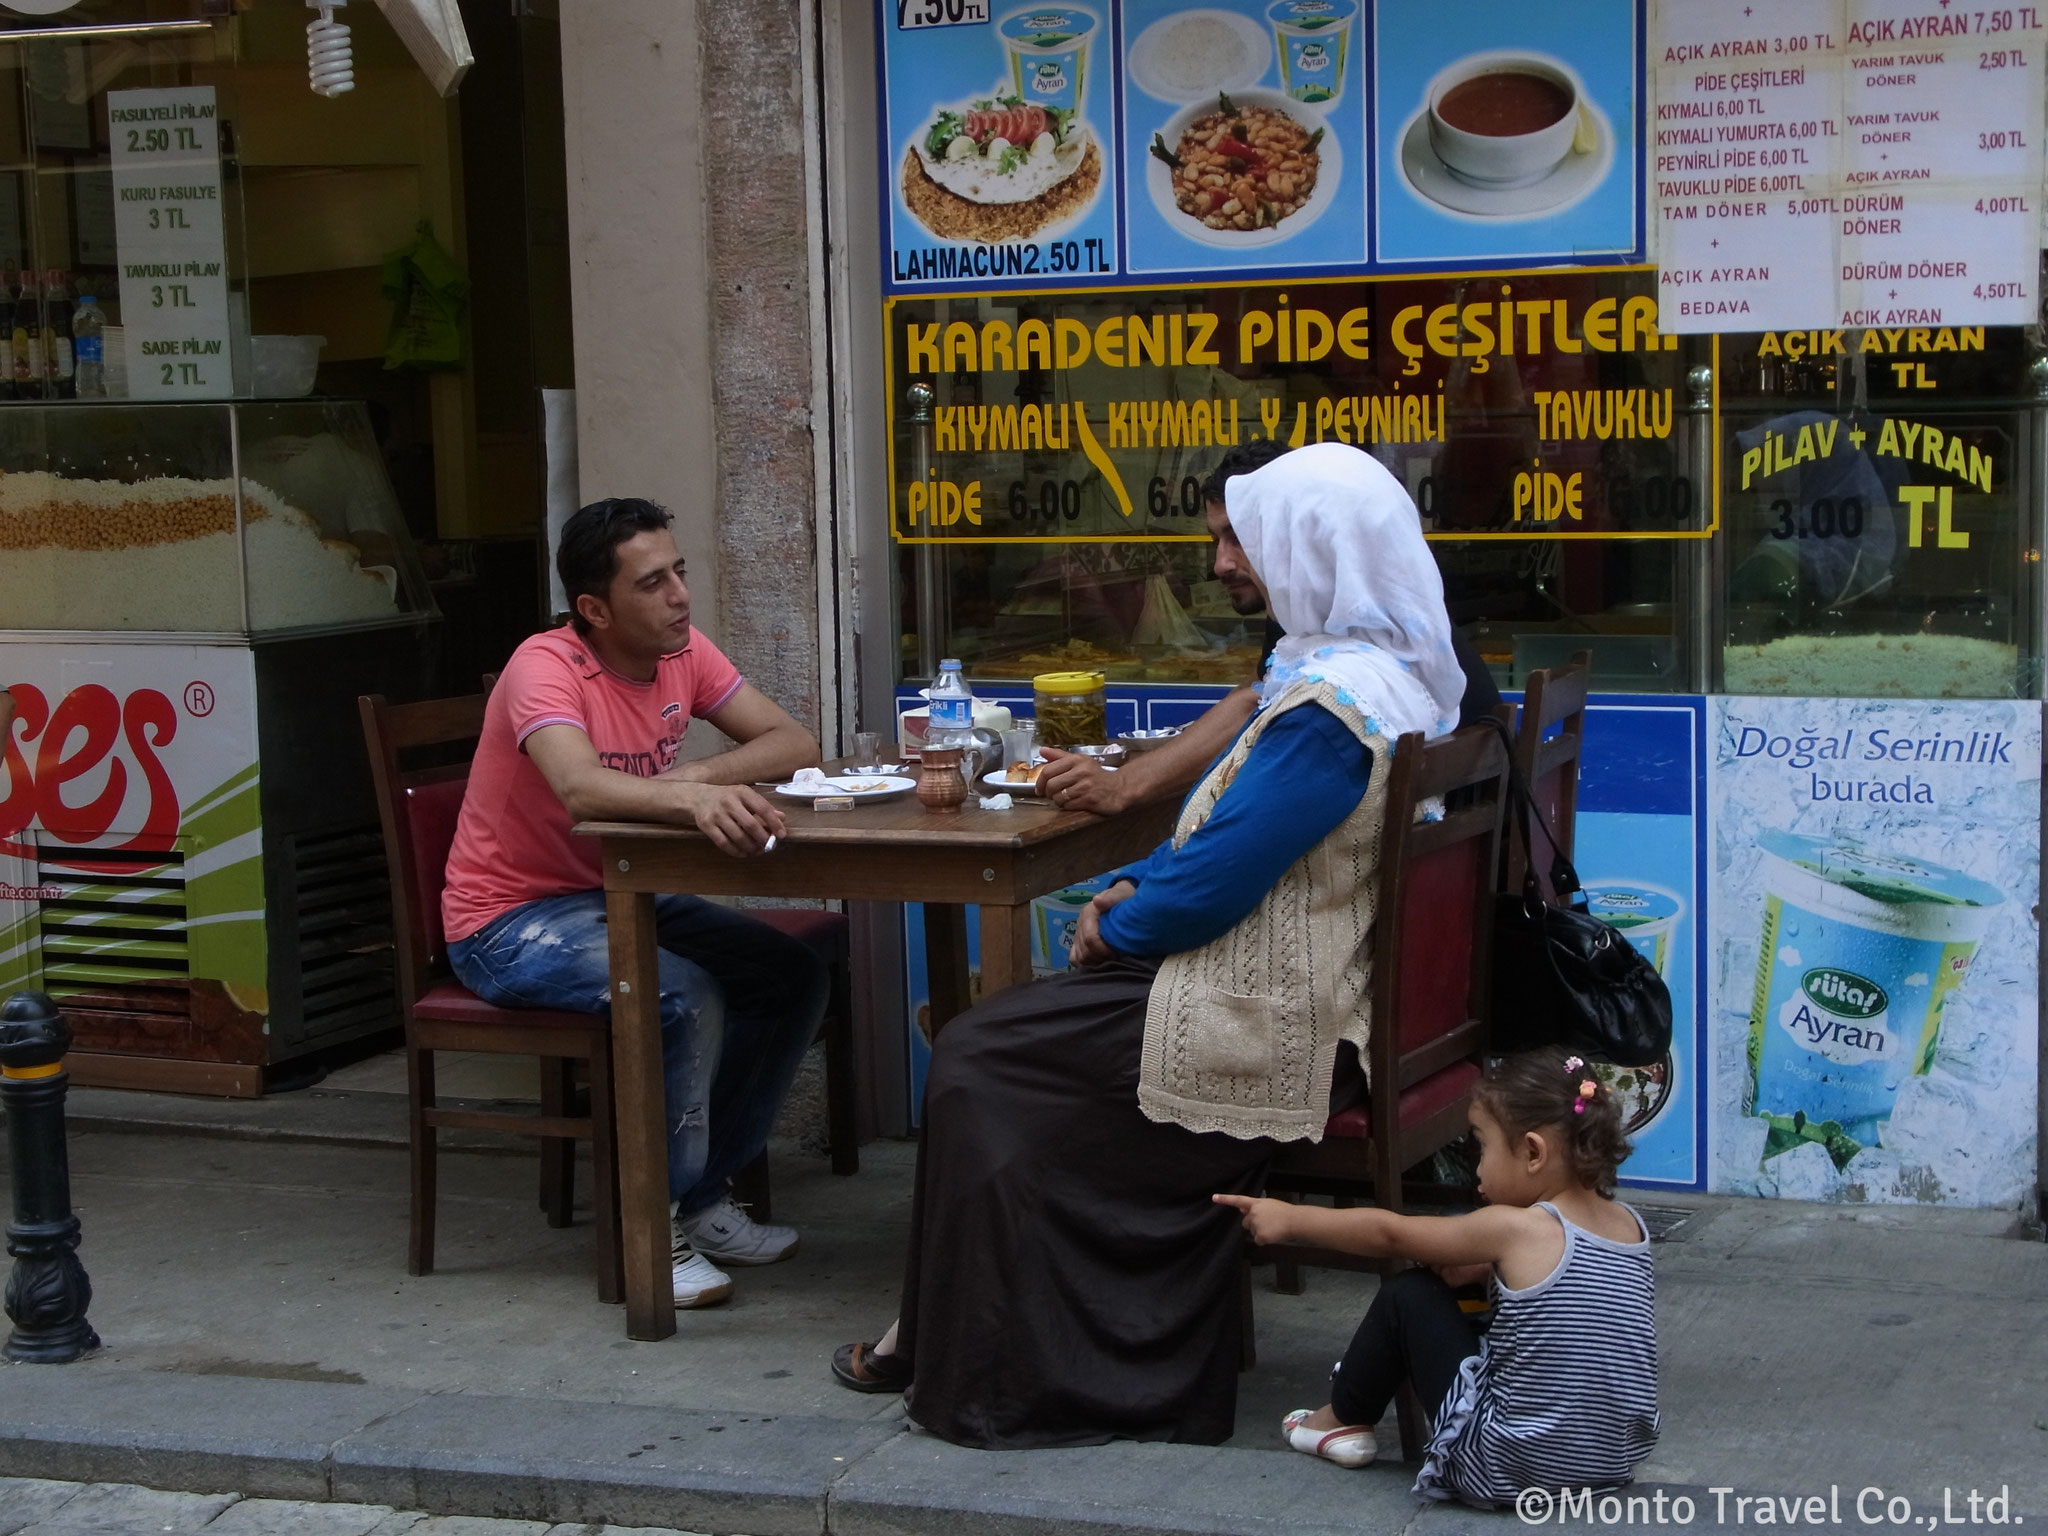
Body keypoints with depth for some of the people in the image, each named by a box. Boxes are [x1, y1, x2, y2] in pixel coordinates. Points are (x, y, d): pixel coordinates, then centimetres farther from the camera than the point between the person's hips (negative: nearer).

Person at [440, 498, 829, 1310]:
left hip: (621, 894, 8)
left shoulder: (683, 653, -1)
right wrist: (693, 800, -60)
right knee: (686, 997, -30)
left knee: (794, 978, -6)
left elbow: (794, 743, -5)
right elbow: (580, 787, -43)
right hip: (509, 921, -8)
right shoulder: (546, 667, -24)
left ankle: (701, 1193, 7)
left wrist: (696, 776, -23)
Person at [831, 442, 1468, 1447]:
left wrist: (1115, 930, -5)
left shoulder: (1330, 705, -25)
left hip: (1268, 1023, -10)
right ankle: (946, 1336, 20)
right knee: (1003, 1037, 15)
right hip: (1311, 982, 11)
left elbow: (1214, 883, -23)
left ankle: (974, 1364, 15)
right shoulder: (1387, 669, 8)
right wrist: (1137, 888, 7)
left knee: (980, 1061, 1)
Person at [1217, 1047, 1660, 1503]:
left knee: (1407, 1295, 6)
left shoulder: (1517, 1229, -16)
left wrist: (1288, 1219, 6)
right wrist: (1484, 1266, 14)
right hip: (1619, 1462, 7)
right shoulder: (1632, 1228, 1)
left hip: (1507, 1472, -7)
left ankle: (1343, 1420, 28)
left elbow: (1389, 1233, -4)